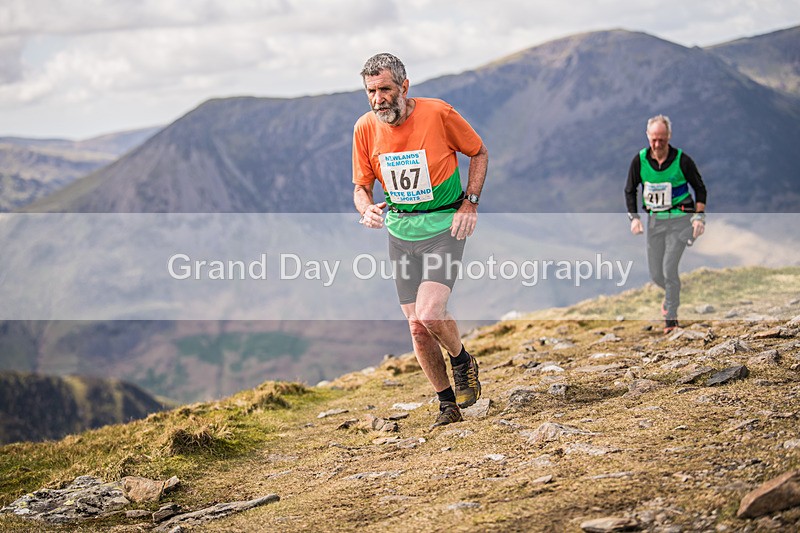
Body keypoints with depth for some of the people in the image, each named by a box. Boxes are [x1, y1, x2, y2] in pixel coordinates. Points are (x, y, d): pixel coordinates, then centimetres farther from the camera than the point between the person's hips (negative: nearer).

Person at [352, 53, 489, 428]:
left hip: (444, 226, -4)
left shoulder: (439, 113, -15)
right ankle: (448, 404, 21)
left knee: (430, 314, -21)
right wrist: (367, 209, -17)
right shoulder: (365, 128, -5)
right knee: (417, 327, 4)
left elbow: (479, 153, 1)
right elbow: (361, 186, 5)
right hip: (400, 232, 4)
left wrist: (470, 203, -8)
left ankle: (462, 361, 12)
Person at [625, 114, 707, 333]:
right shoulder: (639, 161, -5)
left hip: (680, 219, -3)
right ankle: (671, 293, 40)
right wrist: (634, 218, -1)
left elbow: (700, 188, 2)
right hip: (655, 220, 3)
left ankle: (671, 316, 0)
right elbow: (630, 191, 9)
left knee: (669, 268, -15)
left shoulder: (682, 160, -11)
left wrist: (699, 217, -7)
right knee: (655, 274, 5)